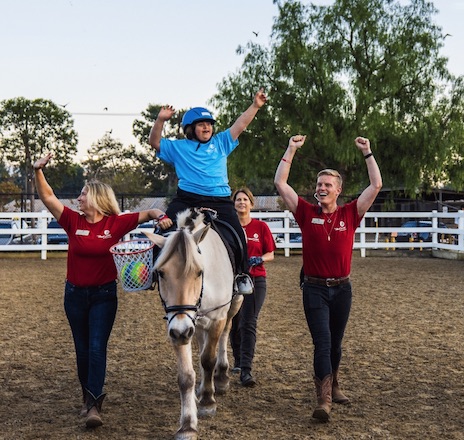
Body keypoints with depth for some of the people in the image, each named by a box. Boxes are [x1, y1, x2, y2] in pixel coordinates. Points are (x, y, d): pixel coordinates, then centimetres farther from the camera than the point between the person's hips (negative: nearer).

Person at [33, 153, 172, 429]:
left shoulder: (115, 224, -7)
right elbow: (48, 198, -4)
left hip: (103, 294, -3)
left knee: (97, 348, -9)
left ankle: (93, 405, -9)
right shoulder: (74, 221, -1)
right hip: (75, 294, 3)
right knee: (82, 349, 12)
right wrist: (38, 171, -14)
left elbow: (146, 214, -7)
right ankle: (89, 396, 29)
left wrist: (161, 216, -28)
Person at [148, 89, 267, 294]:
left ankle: (242, 274, 1)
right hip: (186, 200, 0)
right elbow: (155, 142, 11)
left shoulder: (220, 143, 18)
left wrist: (255, 106, 6)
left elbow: (239, 125, 14)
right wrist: (160, 120, -3)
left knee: (237, 235, -15)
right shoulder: (179, 147, 15)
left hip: (219, 201, 0)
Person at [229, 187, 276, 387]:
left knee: (248, 324, -11)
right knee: (235, 323, 13)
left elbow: (270, 254, 2)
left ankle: (246, 371, -13)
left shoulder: (261, 226, 0)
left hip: (255, 280, -2)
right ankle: (238, 361, 34)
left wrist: (259, 259, -16)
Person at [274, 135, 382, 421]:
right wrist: (291, 150, -2)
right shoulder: (307, 213, 0)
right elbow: (280, 183, -2)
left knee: (335, 343, 16)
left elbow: (376, 186, -1)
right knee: (322, 342, -11)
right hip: (315, 289, -2)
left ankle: (333, 385, 35)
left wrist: (367, 152, 1)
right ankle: (324, 399, -14)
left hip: (342, 288, 2)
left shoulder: (350, 214, 2)